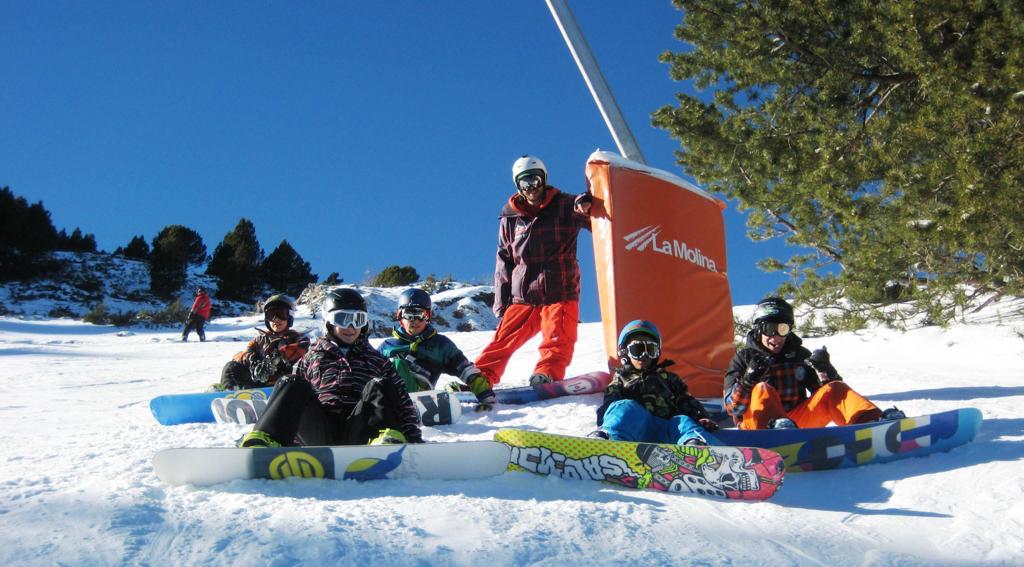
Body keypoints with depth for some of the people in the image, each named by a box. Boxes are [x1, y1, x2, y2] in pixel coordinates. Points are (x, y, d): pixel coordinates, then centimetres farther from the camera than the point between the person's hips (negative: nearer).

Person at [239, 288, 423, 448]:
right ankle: (259, 443, -43)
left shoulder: (376, 360, 23)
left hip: (358, 433, 0)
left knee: (379, 385, -25)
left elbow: (401, 400, 15)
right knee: (292, 384, -22)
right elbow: (291, 400, 21)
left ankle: (386, 440, -48)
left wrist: (413, 438, 0)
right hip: (320, 435, 0)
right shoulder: (313, 357, 24)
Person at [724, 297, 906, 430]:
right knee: (762, 391, -32)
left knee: (834, 390, -13)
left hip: (797, 421, 3)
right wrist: (747, 380, -21)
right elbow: (732, 407, -3)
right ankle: (775, 428, -64)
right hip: (757, 426, -3)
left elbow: (823, 392, 11)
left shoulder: (799, 355, 19)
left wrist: (824, 370, -8)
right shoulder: (744, 358, 8)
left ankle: (873, 421, -37)